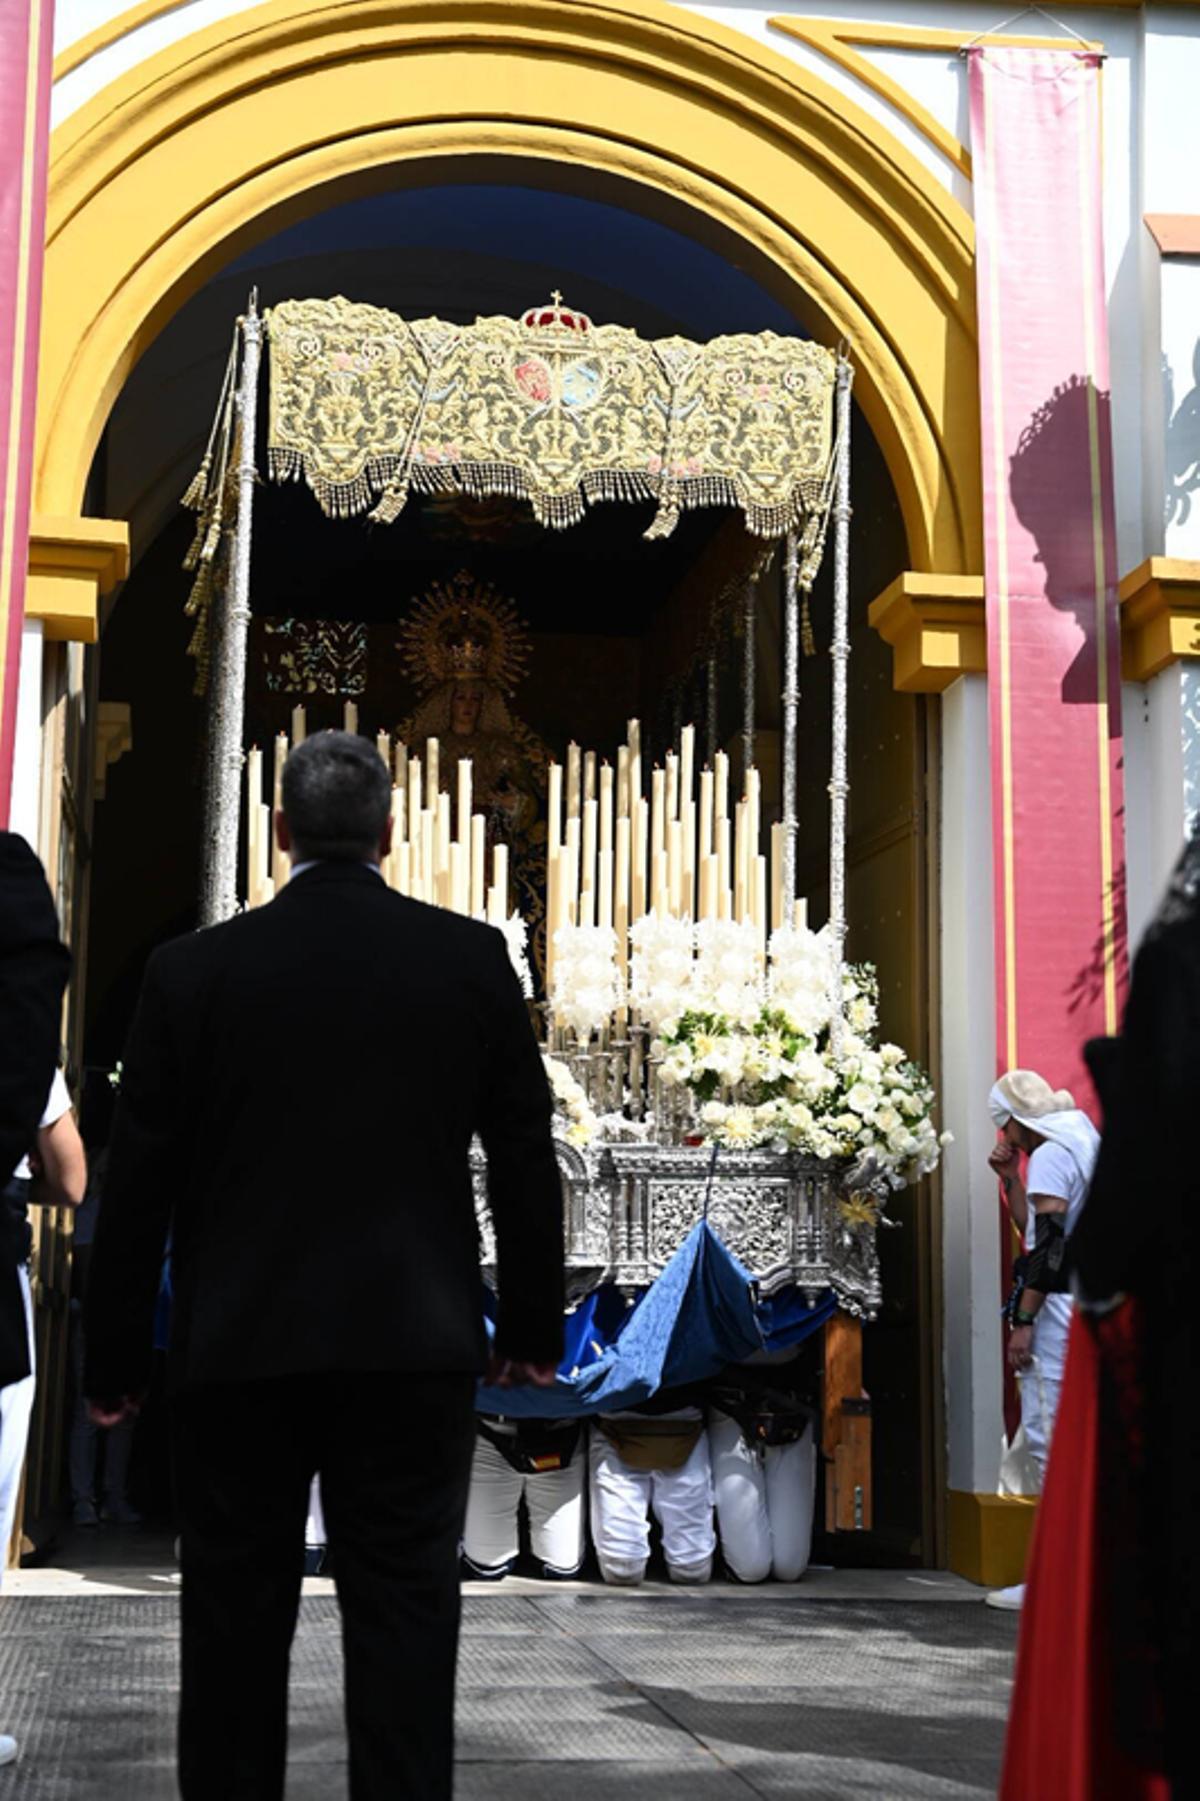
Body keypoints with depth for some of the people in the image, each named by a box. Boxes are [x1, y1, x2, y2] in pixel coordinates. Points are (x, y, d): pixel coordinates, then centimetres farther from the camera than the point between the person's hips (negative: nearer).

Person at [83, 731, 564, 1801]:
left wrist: (114, 1359, 8)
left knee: (237, 1614, 10)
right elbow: (526, 1159, 3)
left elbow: (138, 1183, 0)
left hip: (239, 1348, 0)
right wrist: (533, 1327, 12)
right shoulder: (472, 958, -1)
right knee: (404, 1605, 5)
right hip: (415, 1341, 0)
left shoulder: (195, 970, -2)